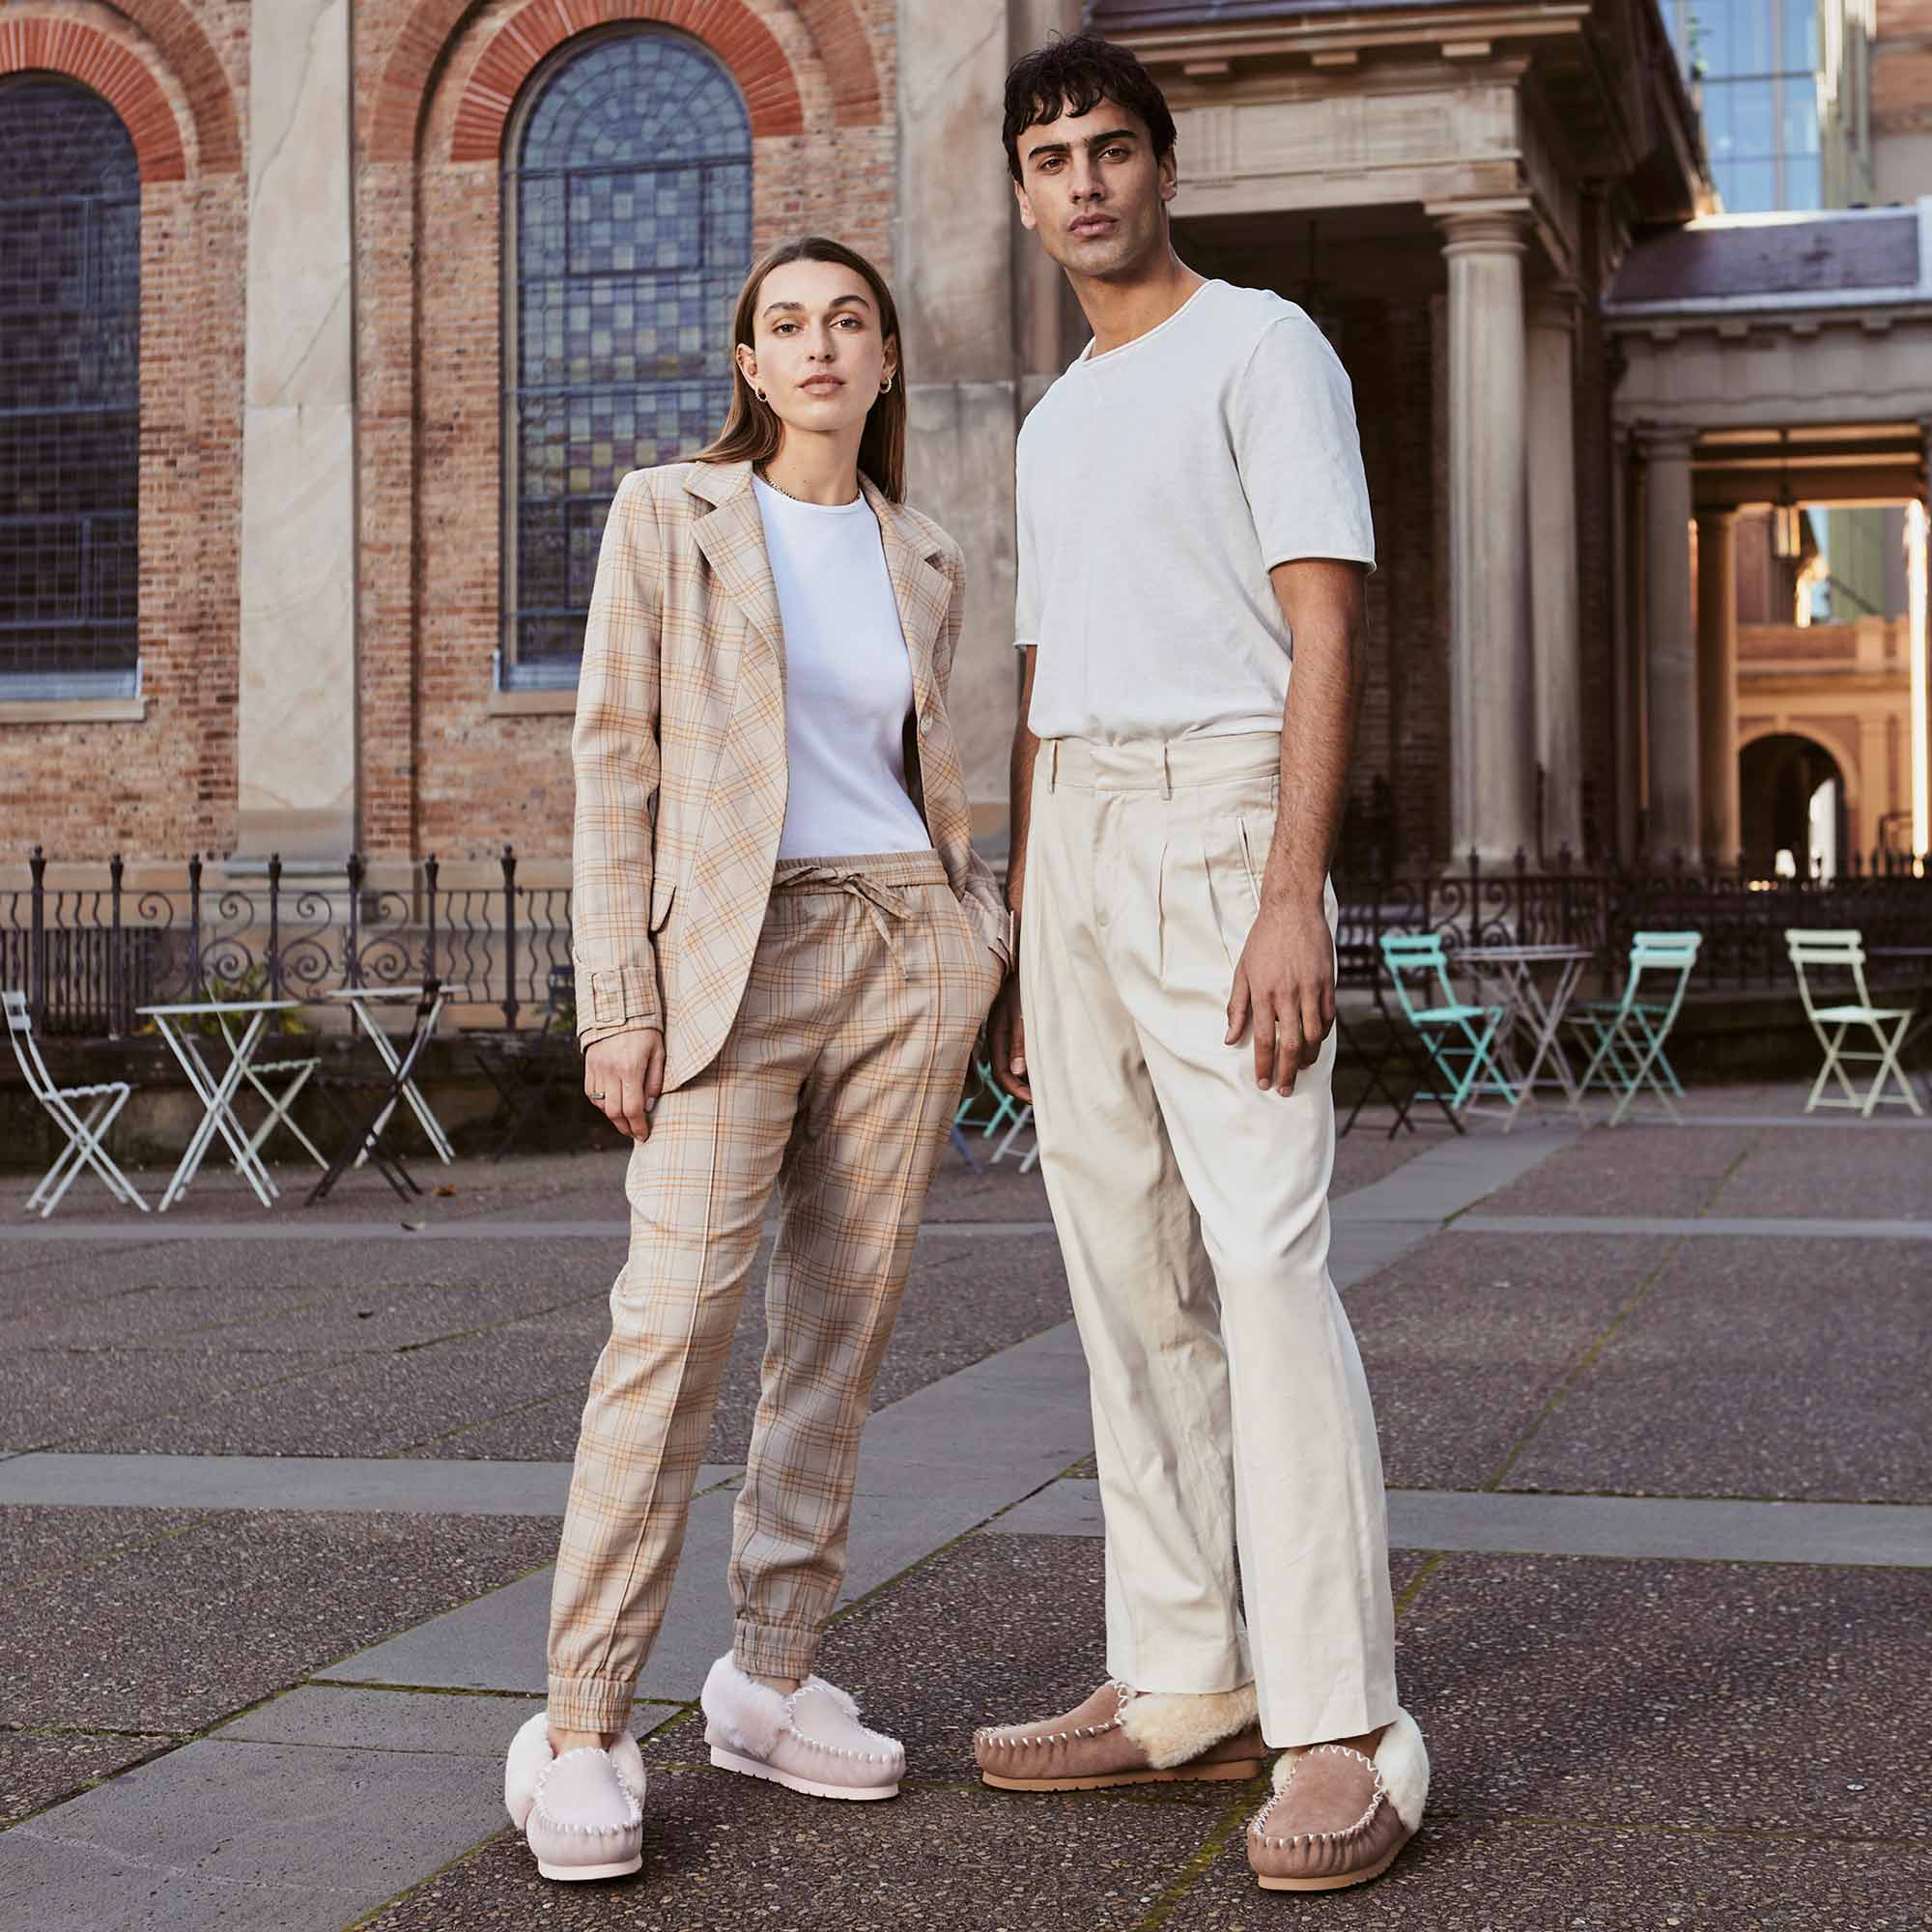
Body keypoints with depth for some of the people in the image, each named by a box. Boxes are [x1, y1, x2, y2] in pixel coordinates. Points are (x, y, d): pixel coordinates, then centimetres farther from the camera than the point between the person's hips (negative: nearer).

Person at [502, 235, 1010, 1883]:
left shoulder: (926, 567, 14)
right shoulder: (668, 517, 3)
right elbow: (616, 758, -2)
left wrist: (984, 929, 8)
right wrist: (618, 995, -9)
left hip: (907, 950, 4)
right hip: (733, 948, -4)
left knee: (845, 1317, 3)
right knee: (677, 1312, -14)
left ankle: (774, 1678, 13)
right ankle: (583, 1726, -10)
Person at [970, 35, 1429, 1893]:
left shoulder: (1262, 348, 0)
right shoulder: (1053, 425, 23)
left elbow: (1325, 624, -11)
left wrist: (1294, 895, -21)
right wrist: (1021, 942, 16)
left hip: (1217, 816, -8)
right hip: (1074, 842, 8)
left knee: (1265, 1266, -15)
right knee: (1128, 1281, 6)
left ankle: (1345, 1726, -14)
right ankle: (1183, 1683, 12)